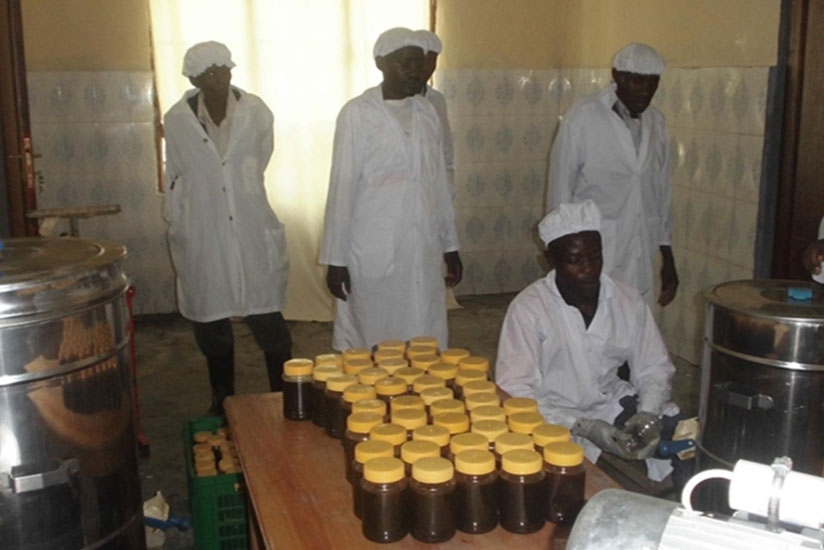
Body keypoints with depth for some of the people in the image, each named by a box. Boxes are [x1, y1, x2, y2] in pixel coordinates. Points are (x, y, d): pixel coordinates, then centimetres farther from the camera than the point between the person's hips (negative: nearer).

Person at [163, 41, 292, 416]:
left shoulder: (256, 112, -6)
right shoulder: (177, 120, -4)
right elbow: (175, 179, 7)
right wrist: (177, 229, 10)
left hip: (252, 233, -1)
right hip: (202, 237, 1)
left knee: (268, 322, 1)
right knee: (211, 325, 11)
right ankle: (221, 402, 29)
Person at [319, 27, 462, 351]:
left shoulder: (427, 112, 8)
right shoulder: (357, 113, -7)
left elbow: (439, 183, 13)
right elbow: (342, 187, -7)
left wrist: (450, 244, 14)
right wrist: (335, 258, -8)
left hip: (423, 252, 5)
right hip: (373, 254, -4)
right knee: (372, 347, 6)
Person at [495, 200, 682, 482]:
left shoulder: (628, 300, 0)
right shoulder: (528, 307, -14)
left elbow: (655, 369, 5)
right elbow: (515, 391, -19)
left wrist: (648, 413, -17)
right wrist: (583, 427, -29)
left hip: (614, 406, 5)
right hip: (555, 416, -4)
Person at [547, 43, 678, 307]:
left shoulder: (656, 122, 9)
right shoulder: (582, 116, -6)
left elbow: (662, 192, 16)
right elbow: (560, 189, -3)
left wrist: (667, 258, 16)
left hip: (640, 260, 5)